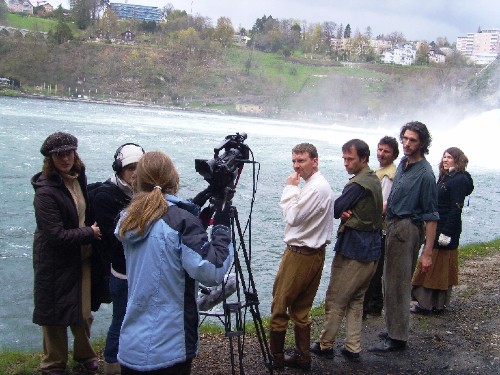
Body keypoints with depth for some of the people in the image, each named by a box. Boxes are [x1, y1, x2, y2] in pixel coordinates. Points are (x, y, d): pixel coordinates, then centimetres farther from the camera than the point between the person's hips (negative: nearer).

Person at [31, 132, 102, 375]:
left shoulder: (78, 177, 1)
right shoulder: (46, 191, -20)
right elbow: (57, 235, -22)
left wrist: (93, 230, 5)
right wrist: (90, 233, -14)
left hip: (81, 257, 6)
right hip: (56, 263, -6)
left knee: (84, 312, 14)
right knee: (56, 315, 9)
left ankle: (84, 354, 39)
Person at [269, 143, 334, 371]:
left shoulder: (317, 187, -19)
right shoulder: (317, 184, 13)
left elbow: (293, 217, -21)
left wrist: (290, 188, -15)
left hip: (300, 255, -10)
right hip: (315, 252, 10)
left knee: (279, 307, 1)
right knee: (300, 309, 16)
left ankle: (275, 358, 12)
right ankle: (302, 357, 24)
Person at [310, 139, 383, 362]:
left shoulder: (358, 184, -18)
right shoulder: (375, 180, 12)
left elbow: (335, 210, -16)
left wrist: (342, 212, 4)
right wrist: (346, 212, -10)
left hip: (353, 250, -9)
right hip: (371, 250, 9)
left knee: (335, 301, 2)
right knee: (356, 300, 15)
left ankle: (325, 345, 12)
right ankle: (352, 348, 19)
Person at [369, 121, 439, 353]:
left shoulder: (425, 173, -17)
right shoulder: (404, 163, 8)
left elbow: (431, 217, -17)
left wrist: (427, 253, -18)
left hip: (407, 229, -8)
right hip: (393, 225, 8)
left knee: (397, 284, -2)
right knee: (391, 280, 16)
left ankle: (397, 338, 10)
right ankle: (394, 329, 30)